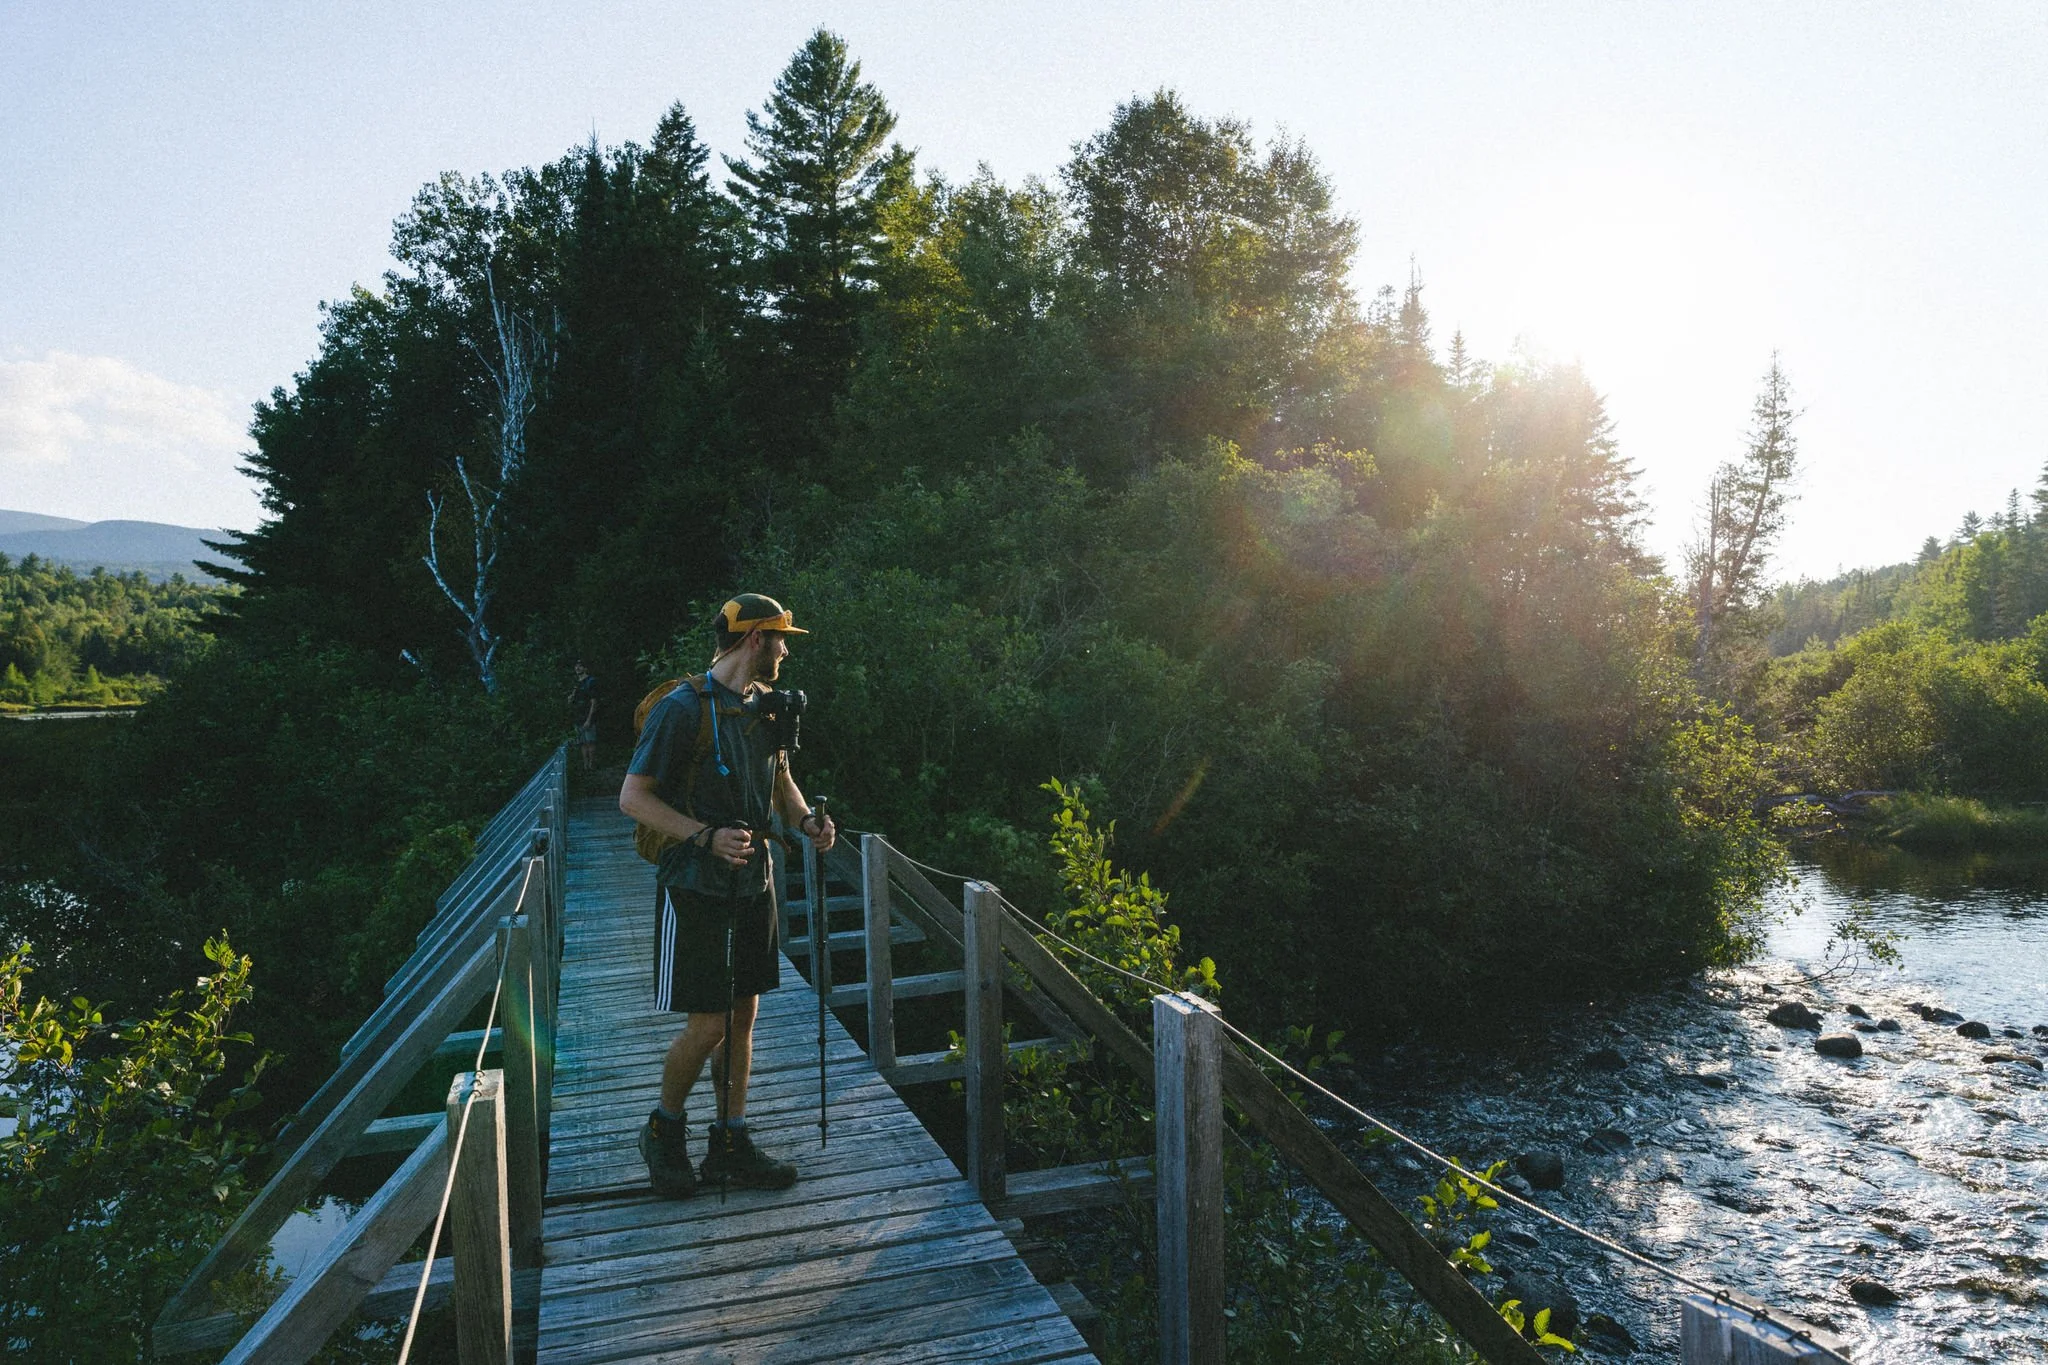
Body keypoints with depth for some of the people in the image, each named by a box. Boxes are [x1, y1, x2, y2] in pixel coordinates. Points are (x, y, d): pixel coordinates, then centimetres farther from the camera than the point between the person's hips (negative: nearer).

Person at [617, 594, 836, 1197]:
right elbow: (633, 796, -14)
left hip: (753, 881, 7)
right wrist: (706, 837, -24)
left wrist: (807, 818, -1)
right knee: (707, 1025, -3)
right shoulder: (683, 707, -15)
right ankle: (664, 1129, 23)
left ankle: (730, 1145, 23)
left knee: (743, 1015, 11)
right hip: (696, 886, -7)